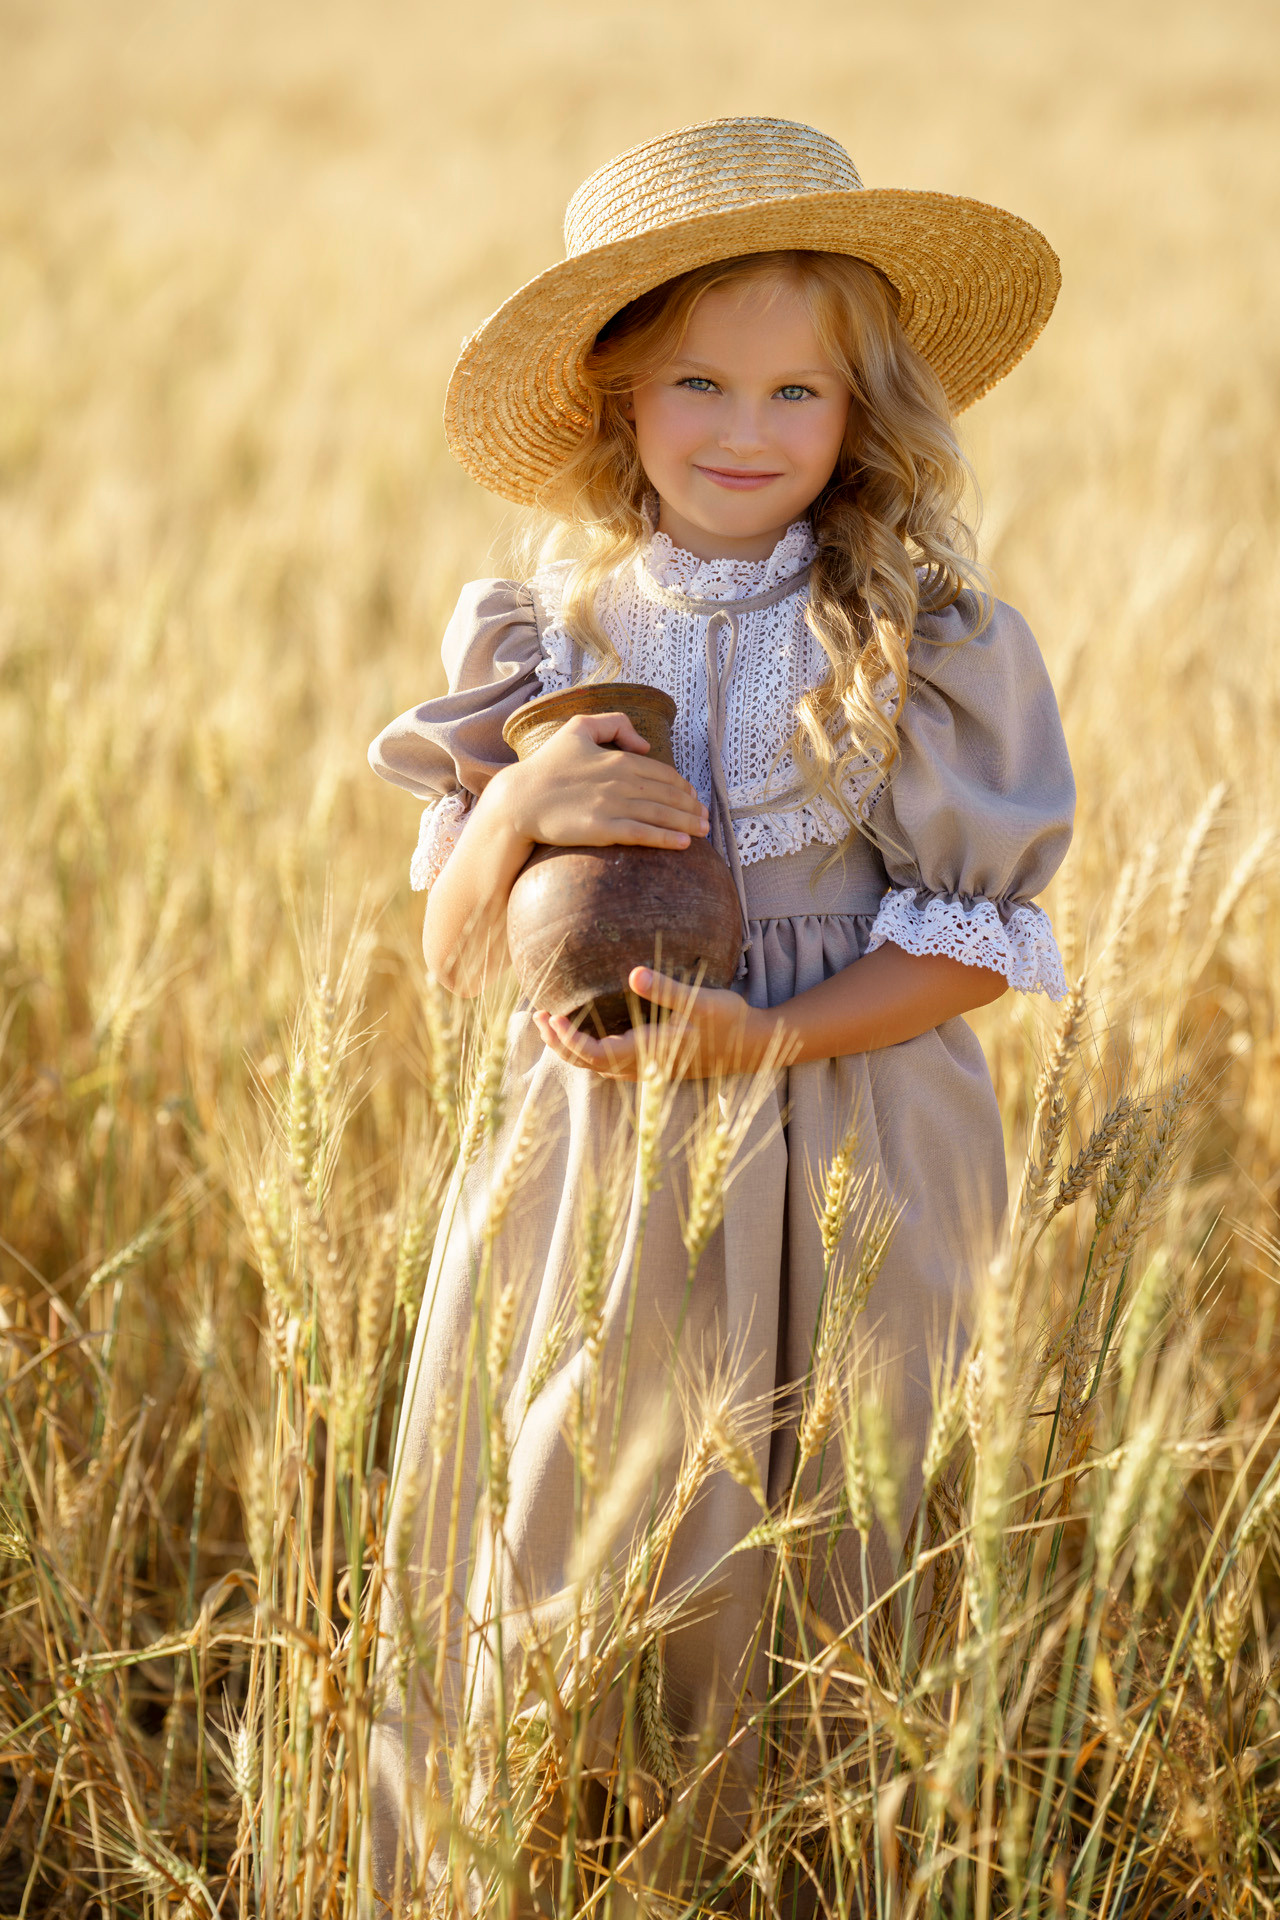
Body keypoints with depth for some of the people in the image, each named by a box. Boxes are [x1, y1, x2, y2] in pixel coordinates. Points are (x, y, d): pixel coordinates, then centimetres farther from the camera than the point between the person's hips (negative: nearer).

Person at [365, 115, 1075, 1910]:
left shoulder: (933, 649, -4)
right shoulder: (545, 645, 3)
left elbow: (975, 945, -3)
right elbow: (455, 956, 4)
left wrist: (774, 1038, -18)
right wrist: (519, 807, -16)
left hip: (836, 1186, -2)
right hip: (587, 1173, 2)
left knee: (794, 1609, 5)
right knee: (536, 1591, 4)